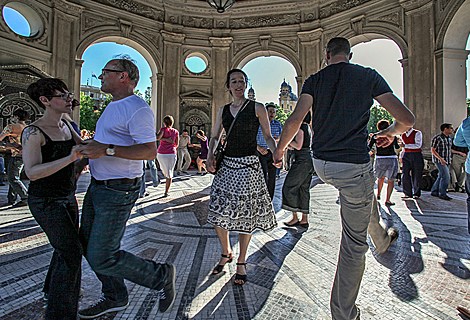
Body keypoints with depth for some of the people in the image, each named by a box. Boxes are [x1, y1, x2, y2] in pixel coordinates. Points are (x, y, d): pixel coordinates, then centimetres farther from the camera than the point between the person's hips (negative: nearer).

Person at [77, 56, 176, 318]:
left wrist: (106, 150, -28)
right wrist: (84, 158, 20)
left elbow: (150, 151, -26)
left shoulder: (138, 109, -16)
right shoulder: (114, 107, 16)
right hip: (97, 186, 10)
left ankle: (161, 276, 14)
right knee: (89, 244, 17)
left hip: (118, 192, -10)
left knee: (101, 257, -5)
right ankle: (115, 298, 37)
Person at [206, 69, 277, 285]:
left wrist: (276, 152, -17)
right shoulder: (223, 110, 12)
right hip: (226, 165, 4)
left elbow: (268, 137, 3)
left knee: (245, 214, 2)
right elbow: (214, 137, 17)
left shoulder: (257, 108, 2)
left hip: (248, 166, -3)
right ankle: (226, 253, 30)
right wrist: (210, 155, -2)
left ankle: (241, 262, 23)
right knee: (218, 212, 4)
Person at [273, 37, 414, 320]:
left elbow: (294, 121, -10)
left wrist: (280, 149, 5)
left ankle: (382, 239, 61)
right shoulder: (369, 76, 2)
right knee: (354, 244, 10)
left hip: (322, 164, 5)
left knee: (366, 190, 38)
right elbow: (407, 119, -2)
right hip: (353, 165, -4)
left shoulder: (314, 80, 5)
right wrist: (390, 132, 21)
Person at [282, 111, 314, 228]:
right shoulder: (308, 128, 18)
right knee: (303, 189, 10)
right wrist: (287, 143, 22)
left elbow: (298, 146, -19)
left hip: (302, 160, -9)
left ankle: (295, 218, 1)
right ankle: (304, 219, 14)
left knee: (289, 188, -3)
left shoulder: (300, 127, -10)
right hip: (309, 160, 9)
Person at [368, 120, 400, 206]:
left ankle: (378, 194, 30)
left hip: (379, 159, 2)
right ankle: (387, 200, 1)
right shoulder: (393, 136, 3)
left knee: (380, 177, 25)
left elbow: (368, 148, 2)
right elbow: (397, 147, 18)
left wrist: (370, 153, 23)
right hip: (391, 159, -1)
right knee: (391, 180, 5)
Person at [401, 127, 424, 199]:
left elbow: (418, 145, -14)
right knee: (405, 175, -5)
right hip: (406, 155, 4)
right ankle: (407, 193, 2)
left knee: (416, 175, 2)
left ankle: (416, 194, 16)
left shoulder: (417, 133, -4)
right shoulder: (403, 135, 14)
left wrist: (405, 145, -19)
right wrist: (402, 157, 18)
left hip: (416, 155, -4)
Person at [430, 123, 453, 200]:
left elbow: (449, 149, 24)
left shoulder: (449, 139, 14)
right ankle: (442, 194, -4)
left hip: (447, 161, 8)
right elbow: (433, 150, -14)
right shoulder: (437, 138, -11)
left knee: (441, 177, 9)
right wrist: (441, 159, -21)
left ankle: (434, 192, 19)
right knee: (446, 176, -13)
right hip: (439, 160, -8)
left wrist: (450, 159, 14)